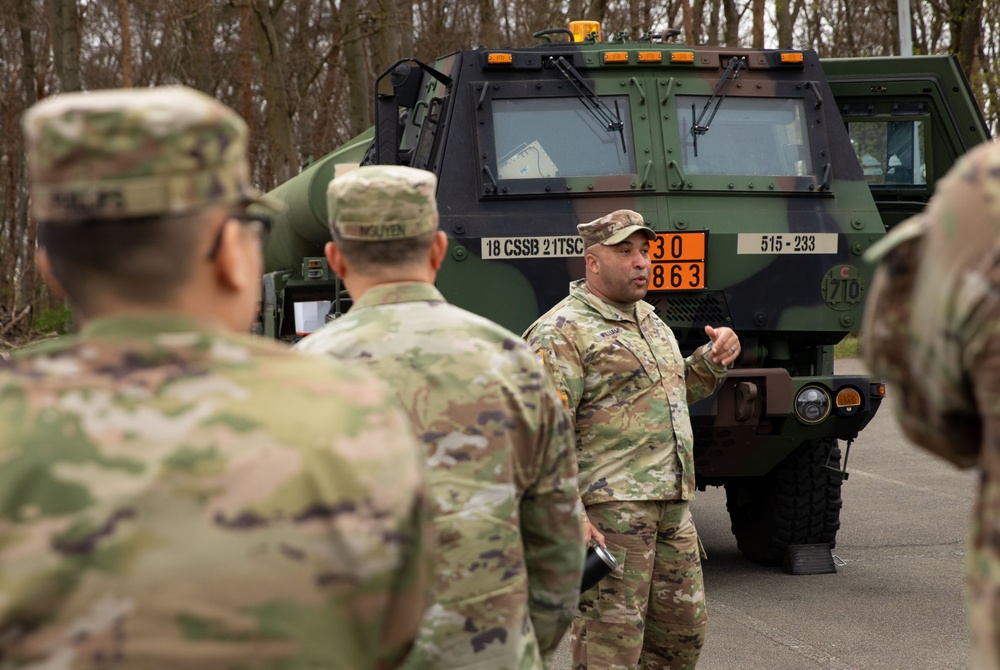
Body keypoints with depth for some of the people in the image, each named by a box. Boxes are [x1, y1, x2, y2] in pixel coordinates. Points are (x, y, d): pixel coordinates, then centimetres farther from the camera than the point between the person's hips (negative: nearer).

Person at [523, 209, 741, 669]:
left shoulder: (650, 321, 20)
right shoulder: (562, 331, -8)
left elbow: (678, 392, 34)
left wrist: (715, 358, 13)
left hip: (672, 505, 9)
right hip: (607, 506, -8)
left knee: (683, 630, 13)